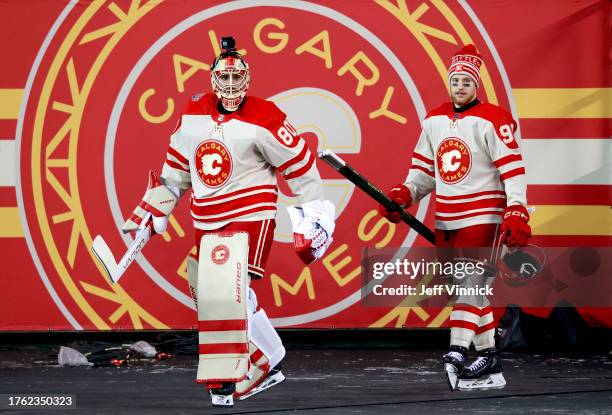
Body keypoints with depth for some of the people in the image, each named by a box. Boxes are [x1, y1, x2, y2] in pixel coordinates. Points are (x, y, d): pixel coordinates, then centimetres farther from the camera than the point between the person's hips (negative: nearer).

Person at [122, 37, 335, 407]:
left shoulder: (262, 120, -12)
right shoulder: (193, 115, 6)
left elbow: (300, 165, -5)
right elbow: (175, 171, 17)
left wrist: (316, 214, -4)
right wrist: (152, 213, 16)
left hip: (251, 216, -7)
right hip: (207, 221, 7)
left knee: (229, 291, -18)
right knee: (208, 293, 7)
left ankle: (224, 380, -12)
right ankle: (269, 364, 22)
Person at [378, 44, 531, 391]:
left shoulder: (493, 120, -10)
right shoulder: (434, 121, 11)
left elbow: (514, 170, -14)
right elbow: (425, 170, 17)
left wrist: (516, 214, -24)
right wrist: (404, 196, 1)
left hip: (482, 215, -7)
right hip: (446, 219, 7)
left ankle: (458, 350, -24)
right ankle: (489, 360, 12)